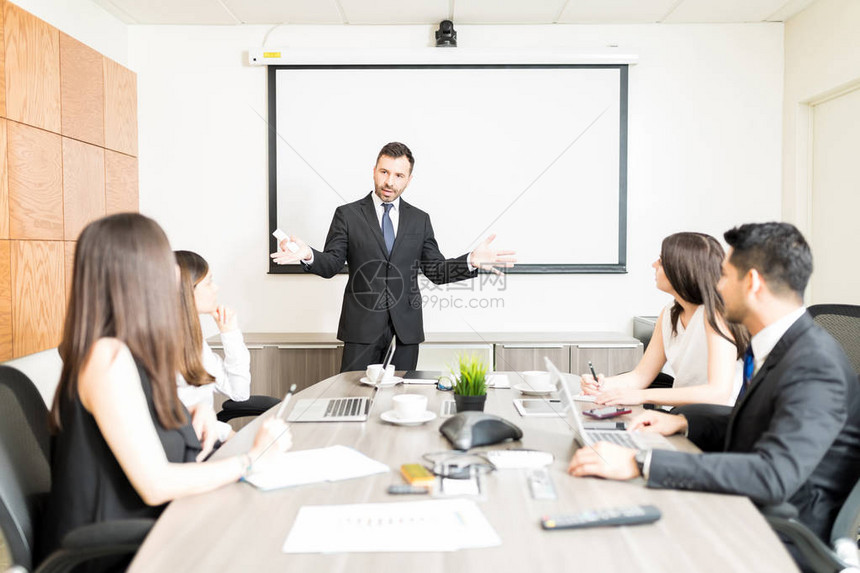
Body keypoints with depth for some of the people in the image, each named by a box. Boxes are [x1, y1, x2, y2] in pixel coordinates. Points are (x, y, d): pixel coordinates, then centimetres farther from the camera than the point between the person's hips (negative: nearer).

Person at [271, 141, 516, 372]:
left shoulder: (420, 219, 11)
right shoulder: (347, 214, 5)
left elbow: (436, 270, 9)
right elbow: (332, 264, 0)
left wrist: (471, 261, -8)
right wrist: (309, 255, -22)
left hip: (406, 329, 2)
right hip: (362, 327, -2)